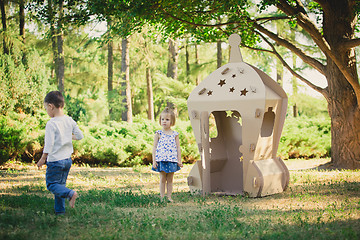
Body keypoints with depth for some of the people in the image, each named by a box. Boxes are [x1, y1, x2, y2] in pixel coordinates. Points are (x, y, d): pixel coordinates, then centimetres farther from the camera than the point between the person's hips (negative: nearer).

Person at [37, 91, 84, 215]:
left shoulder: (51, 124, -18)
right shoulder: (70, 121, 2)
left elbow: (49, 144, -18)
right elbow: (80, 135, 8)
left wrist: (42, 159, -7)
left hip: (55, 160, -7)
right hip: (68, 159, 7)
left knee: (51, 184, 4)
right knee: (61, 183, 16)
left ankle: (70, 193, -21)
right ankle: (60, 209, 17)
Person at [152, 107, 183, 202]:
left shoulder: (175, 134, 6)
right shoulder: (158, 134, 2)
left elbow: (178, 148, 8)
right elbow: (154, 147, 3)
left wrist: (179, 160, 3)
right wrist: (154, 160, -4)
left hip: (172, 160, 1)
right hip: (161, 159, -1)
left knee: (170, 179, 6)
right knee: (162, 179, 2)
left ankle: (169, 196, 12)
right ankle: (162, 197, 7)